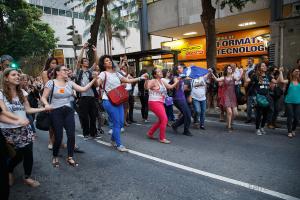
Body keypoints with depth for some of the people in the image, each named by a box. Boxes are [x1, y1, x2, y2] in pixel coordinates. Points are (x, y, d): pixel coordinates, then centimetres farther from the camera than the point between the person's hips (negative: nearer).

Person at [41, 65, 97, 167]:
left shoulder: (70, 83, 7)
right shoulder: (51, 83, -3)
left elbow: (83, 89, -1)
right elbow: (43, 97, -3)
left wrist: (94, 79, -8)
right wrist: (47, 104, -24)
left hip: (69, 111, 4)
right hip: (56, 112, -3)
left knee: (71, 135, -1)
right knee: (58, 137, 0)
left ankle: (70, 158, 18)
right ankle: (55, 157, 27)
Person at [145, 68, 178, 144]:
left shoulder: (162, 81, 12)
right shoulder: (153, 81, -11)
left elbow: (170, 87, 20)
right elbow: (146, 87, -29)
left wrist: (176, 82, 13)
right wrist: (146, 80, -42)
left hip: (160, 103, 9)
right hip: (154, 103, -9)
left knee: (161, 120, 15)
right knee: (164, 119, -11)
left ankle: (150, 133, 29)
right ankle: (162, 138, 2)